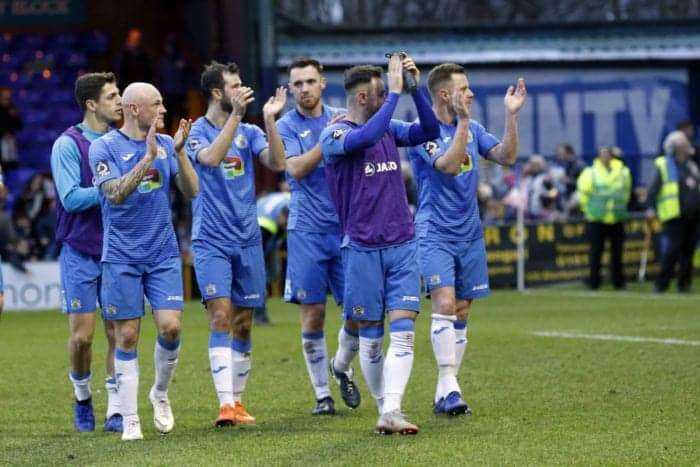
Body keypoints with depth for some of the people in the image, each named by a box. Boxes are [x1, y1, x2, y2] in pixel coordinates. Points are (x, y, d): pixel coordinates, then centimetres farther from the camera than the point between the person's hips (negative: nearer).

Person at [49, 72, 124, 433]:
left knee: (118, 333, 0)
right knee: (82, 335, -3)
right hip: (79, 253, -4)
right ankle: (82, 396, 21)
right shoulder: (68, 145, -7)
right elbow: (71, 198, -16)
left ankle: (115, 410, 6)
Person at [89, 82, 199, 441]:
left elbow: (191, 190, 1)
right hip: (122, 258, -3)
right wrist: (148, 158, -26)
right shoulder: (105, 146, -6)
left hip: (163, 254, 3)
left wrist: (179, 152, -13)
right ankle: (130, 419, 5)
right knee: (127, 337, -1)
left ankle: (160, 394, 17)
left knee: (171, 326, -8)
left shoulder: (166, 144, 7)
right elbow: (116, 193, -19)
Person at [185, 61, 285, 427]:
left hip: (247, 240, 4)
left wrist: (269, 119, -18)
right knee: (221, 316, -16)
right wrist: (236, 114, -29)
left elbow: (277, 163, -7)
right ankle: (225, 404, -20)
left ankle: (237, 401, 19)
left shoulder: (249, 133, 7)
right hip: (212, 242, -4)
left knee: (243, 324, 8)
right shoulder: (197, 131, -4)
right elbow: (211, 158, -25)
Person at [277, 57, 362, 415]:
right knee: (313, 314, -2)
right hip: (307, 230, -3)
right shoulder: (287, 126, -1)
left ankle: (342, 367, 28)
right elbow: (296, 169, -14)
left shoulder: (341, 118, 9)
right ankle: (322, 393, 8)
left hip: (346, 226, 3)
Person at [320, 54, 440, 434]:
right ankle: (383, 406, 18)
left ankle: (391, 412, -15)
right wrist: (396, 92, -26)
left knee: (403, 332, -9)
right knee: (371, 337, 4)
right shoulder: (334, 136, -8)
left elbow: (429, 131, -1)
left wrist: (414, 87, -11)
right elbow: (366, 137, -29)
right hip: (362, 249, -4)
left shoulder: (389, 128, 10)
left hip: (402, 245, 4)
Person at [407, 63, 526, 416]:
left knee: (460, 312, 6)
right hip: (435, 234, -7)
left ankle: (444, 394, 10)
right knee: (445, 304, -20)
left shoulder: (473, 129, 11)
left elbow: (506, 157, 3)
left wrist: (512, 114, -6)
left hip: (469, 234, 7)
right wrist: (463, 121, -28)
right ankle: (448, 387, -22)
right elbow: (448, 166, -23)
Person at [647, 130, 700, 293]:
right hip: (675, 216, -6)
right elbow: (654, 188, -6)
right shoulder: (663, 165, 1)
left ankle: (684, 283, 11)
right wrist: (651, 208, -15)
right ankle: (662, 283, -3)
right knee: (672, 249, -10)